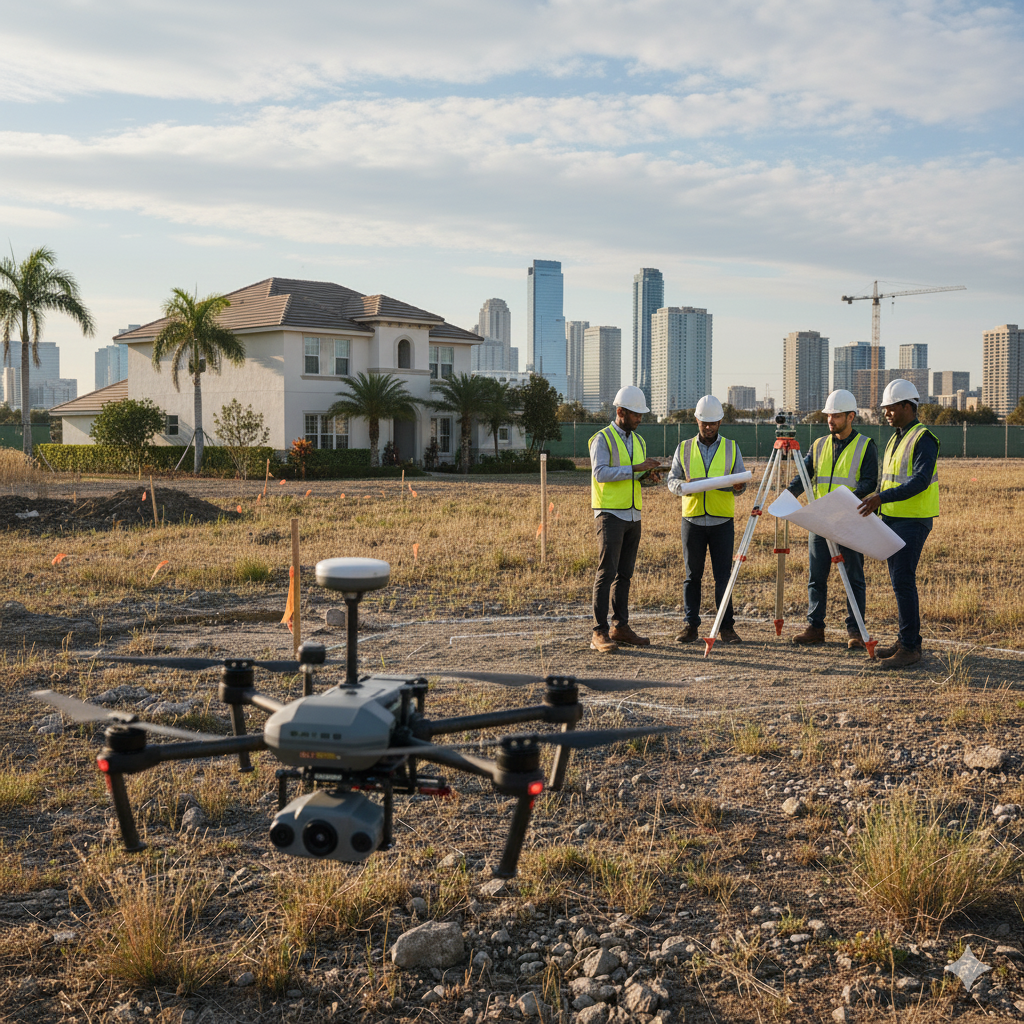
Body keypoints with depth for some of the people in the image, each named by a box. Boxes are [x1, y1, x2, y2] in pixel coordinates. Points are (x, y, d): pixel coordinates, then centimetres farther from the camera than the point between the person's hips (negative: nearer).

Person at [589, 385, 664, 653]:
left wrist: (650, 475, 0)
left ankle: (620, 627, 14)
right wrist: (635, 468, -22)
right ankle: (599, 633, -11)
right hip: (610, 514, -7)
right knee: (606, 572, -11)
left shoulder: (638, 441, 17)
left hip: (633, 515, 7)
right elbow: (600, 473, -19)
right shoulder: (602, 439, -6)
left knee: (625, 573, 9)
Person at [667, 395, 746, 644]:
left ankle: (726, 626, 5)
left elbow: (740, 485, 8)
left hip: (722, 520, -1)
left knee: (723, 576, -2)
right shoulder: (684, 448, 10)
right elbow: (672, 480, 8)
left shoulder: (731, 448, 9)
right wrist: (684, 486, -15)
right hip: (692, 519, 1)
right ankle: (691, 626, 10)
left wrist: (738, 486, -16)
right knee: (692, 575, 4)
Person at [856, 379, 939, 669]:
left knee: (903, 581, -12)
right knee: (898, 580, 11)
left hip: (913, 521, -9)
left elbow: (920, 481, -23)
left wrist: (883, 497, -30)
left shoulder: (923, 438, -12)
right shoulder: (895, 439, 17)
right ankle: (905, 640, 18)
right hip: (892, 518, 9)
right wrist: (874, 500, 11)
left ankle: (910, 647, -9)